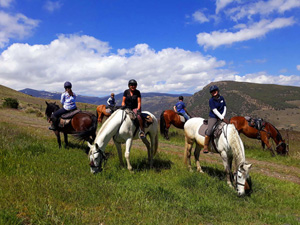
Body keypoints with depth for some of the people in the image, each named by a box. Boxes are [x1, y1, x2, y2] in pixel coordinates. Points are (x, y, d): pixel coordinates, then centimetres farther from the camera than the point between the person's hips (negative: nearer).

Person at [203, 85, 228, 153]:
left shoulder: (222, 98, 7)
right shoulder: (211, 100, -8)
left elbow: (224, 108, 8)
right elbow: (215, 110, -15)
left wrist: (222, 116, -7)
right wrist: (223, 119, -20)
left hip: (221, 117, 5)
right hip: (213, 117, -5)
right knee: (209, 131, -24)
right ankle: (205, 147, -13)